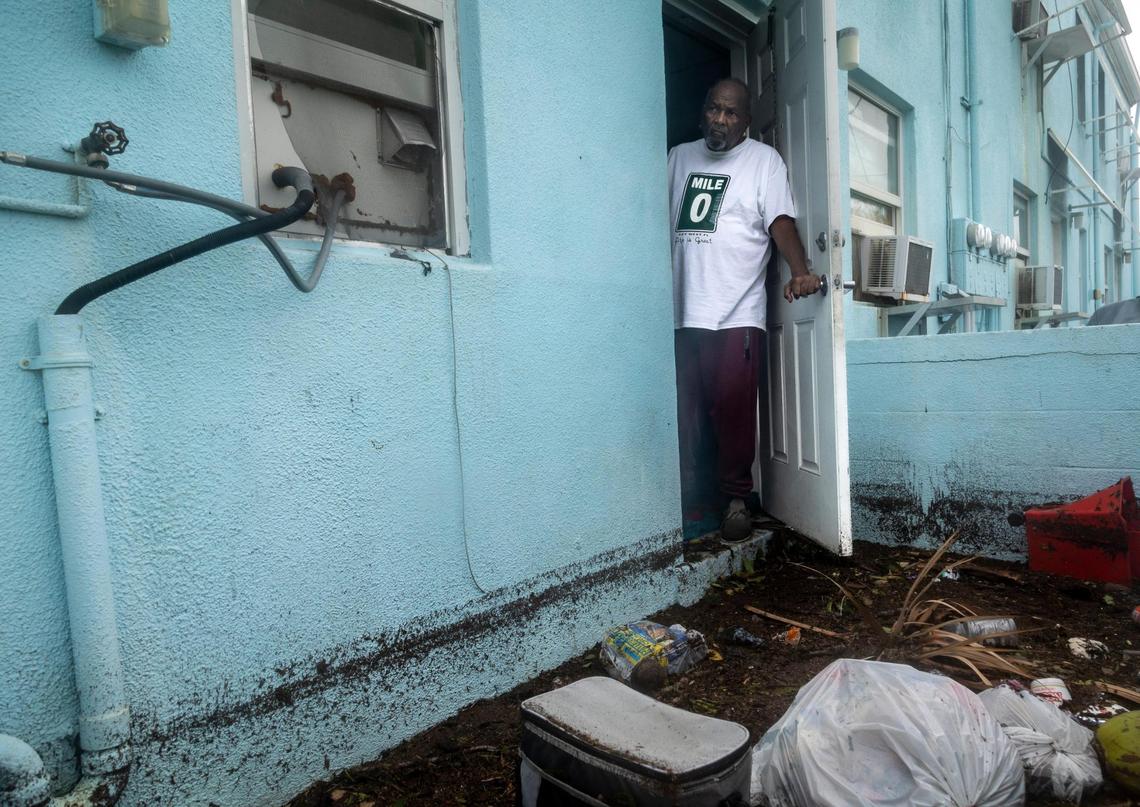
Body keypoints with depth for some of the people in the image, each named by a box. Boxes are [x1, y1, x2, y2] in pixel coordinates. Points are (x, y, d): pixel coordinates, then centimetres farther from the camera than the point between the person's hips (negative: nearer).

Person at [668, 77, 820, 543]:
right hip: (681, 313, 4)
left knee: (733, 411, -6)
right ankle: (694, 504, 15)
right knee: (687, 415, 4)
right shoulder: (679, 157, 19)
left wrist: (800, 272, -23)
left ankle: (736, 500, 10)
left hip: (735, 313, -3)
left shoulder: (763, 160, 7)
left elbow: (781, 221, -5)